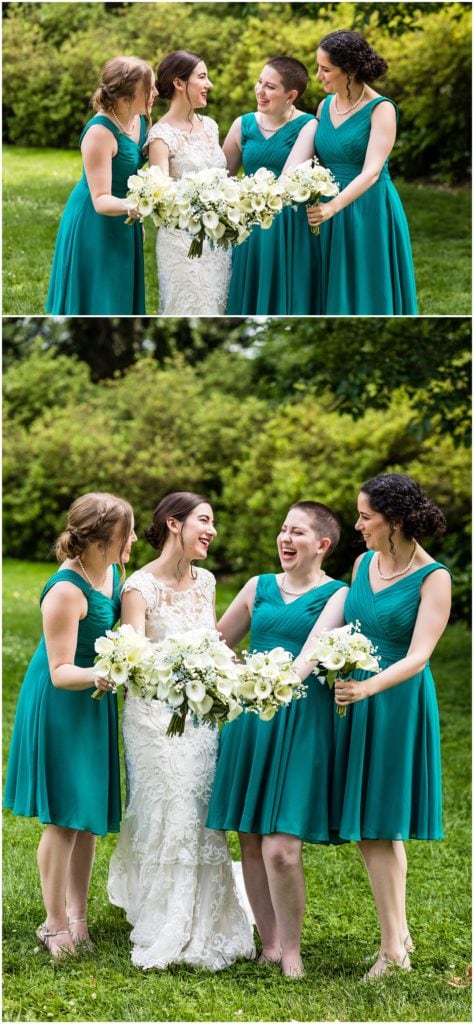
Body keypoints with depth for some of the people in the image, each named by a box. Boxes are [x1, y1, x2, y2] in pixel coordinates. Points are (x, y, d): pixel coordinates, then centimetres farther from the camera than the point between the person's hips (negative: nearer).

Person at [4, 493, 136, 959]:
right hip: (60, 707, -8)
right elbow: (60, 672, -25)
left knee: (89, 814, 13)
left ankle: (77, 917, 24)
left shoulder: (112, 570, -3)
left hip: (93, 703, 8)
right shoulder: (66, 591, -27)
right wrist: (98, 675, -41)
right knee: (64, 817, 0)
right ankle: (55, 925, 12)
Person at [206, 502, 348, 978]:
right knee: (251, 842, 5)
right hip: (250, 717, 5)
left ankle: (291, 953, 5)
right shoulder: (260, 587, 13)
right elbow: (215, 643, 22)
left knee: (281, 847, -12)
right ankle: (269, 944, 19)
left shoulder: (337, 595, 0)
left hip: (301, 719, -5)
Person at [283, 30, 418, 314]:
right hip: (331, 218, 6)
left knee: (369, 298, 0)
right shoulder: (325, 106, 9)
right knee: (336, 297, 8)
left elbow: (372, 171, -20)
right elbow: (300, 158, 7)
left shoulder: (381, 109, -11)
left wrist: (333, 206, -32)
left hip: (370, 215, -6)